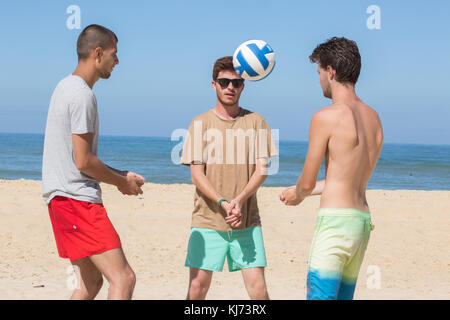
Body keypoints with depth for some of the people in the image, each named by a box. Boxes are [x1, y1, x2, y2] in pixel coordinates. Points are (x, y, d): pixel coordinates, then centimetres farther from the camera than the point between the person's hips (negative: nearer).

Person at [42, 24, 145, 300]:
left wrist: (120, 175, 17)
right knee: (124, 279, -14)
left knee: (92, 282, 16)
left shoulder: (66, 87, 18)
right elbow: (84, 161, -17)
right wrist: (122, 182, -2)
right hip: (77, 198, -11)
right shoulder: (83, 95, -14)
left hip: (61, 198, 11)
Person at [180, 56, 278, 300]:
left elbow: (262, 169, 1)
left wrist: (240, 199, -16)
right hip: (207, 220, -1)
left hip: (247, 221, 1)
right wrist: (222, 203, -17)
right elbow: (196, 174, -1)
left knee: (257, 287, -4)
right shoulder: (200, 123, 4)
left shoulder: (256, 122, 7)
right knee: (197, 286, -3)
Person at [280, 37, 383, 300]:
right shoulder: (373, 118, 13)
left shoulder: (326, 117, -11)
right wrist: (301, 192, 30)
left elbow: (308, 182, -6)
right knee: (343, 296, 15)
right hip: (363, 220, 8)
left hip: (335, 220, -8)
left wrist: (298, 194, 19)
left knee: (319, 295, -10)